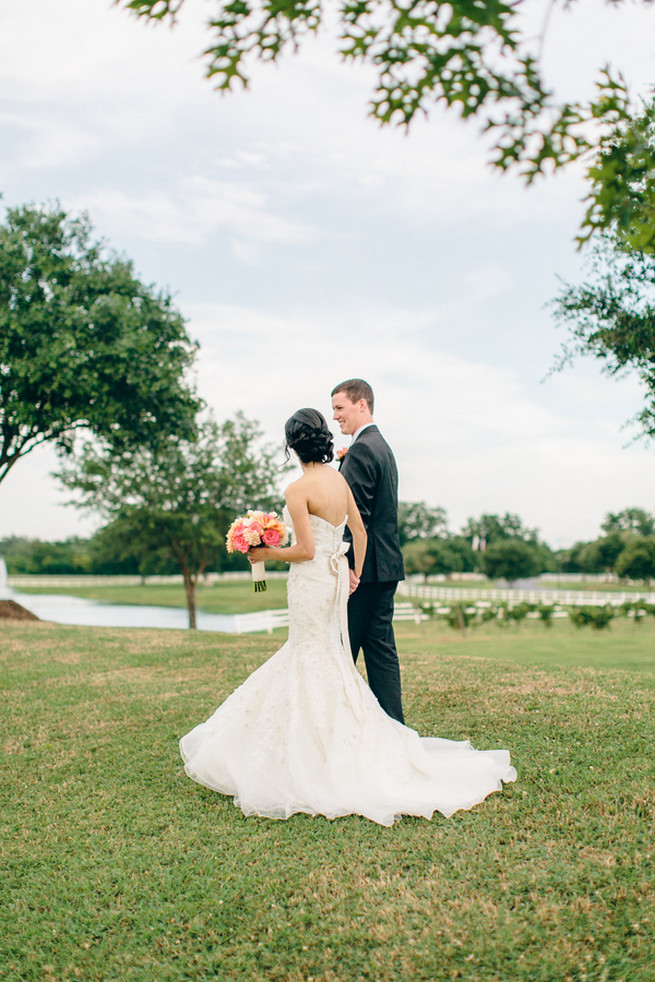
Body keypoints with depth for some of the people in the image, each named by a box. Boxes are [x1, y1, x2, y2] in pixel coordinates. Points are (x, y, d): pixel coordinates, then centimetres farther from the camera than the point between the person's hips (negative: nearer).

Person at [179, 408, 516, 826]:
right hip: (337, 575, 8)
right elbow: (360, 532, 9)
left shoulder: (299, 489, -16)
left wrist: (268, 553, -4)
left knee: (317, 660, 2)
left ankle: (324, 749, 9)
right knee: (325, 656, 16)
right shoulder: (339, 479, 6)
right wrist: (356, 573, 18)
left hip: (312, 579, -8)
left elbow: (305, 549, -18)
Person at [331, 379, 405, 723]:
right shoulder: (383, 447, 19)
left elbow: (356, 517, -19)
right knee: (381, 649, 10)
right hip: (386, 567, 10)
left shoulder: (360, 450, -13)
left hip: (364, 568, -10)